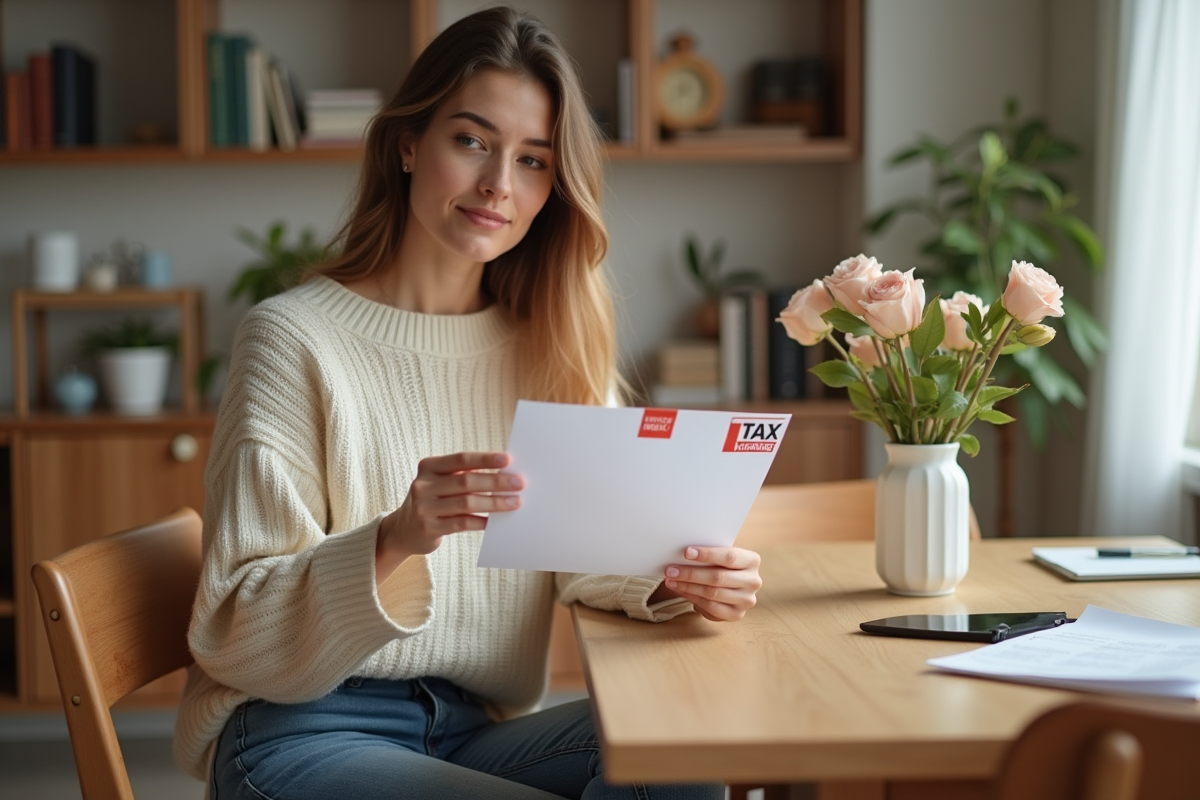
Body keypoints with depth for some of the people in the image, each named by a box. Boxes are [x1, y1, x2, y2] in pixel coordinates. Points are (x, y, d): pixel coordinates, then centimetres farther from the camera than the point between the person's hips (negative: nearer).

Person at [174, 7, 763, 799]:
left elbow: (584, 544, 5)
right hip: (301, 732, -5)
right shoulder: (294, 336, -8)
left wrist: (675, 583, -18)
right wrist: (395, 542, -32)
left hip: (475, 726, 5)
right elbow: (237, 629, -13)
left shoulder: (549, 345, 9)